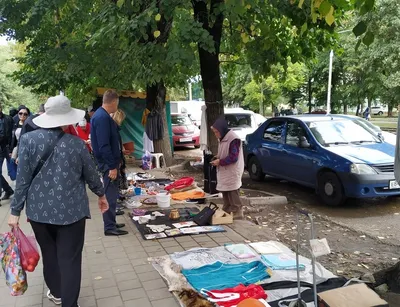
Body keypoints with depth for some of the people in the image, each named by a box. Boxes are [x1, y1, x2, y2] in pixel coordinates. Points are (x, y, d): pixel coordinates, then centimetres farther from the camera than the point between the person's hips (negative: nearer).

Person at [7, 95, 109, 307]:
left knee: (49, 254, 21)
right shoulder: (76, 143, -8)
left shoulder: (28, 140, -7)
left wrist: (15, 210, 3)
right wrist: (101, 195, 20)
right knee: (70, 258, 5)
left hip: (40, 209, 2)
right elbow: (91, 175, 3)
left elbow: (23, 179, -6)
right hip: (71, 210, -2)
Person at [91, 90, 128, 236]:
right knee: (110, 195, -3)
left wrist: (116, 161, 21)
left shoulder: (102, 115, 12)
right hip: (108, 163, -10)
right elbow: (103, 145, -25)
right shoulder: (102, 117, -20)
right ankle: (109, 227, 5)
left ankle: (111, 223, 27)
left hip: (109, 161, 10)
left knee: (111, 194, 17)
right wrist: (112, 166, -23)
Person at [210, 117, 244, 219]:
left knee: (233, 196, -5)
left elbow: (233, 157, -21)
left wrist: (220, 162, -17)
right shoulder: (223, 138, 12)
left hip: (232, 173, -9)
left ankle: (238, 216, 4)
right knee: (226, 195, 16)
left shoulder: (233, 139, -18)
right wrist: (218, 157, 5)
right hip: (224, 173, 10)